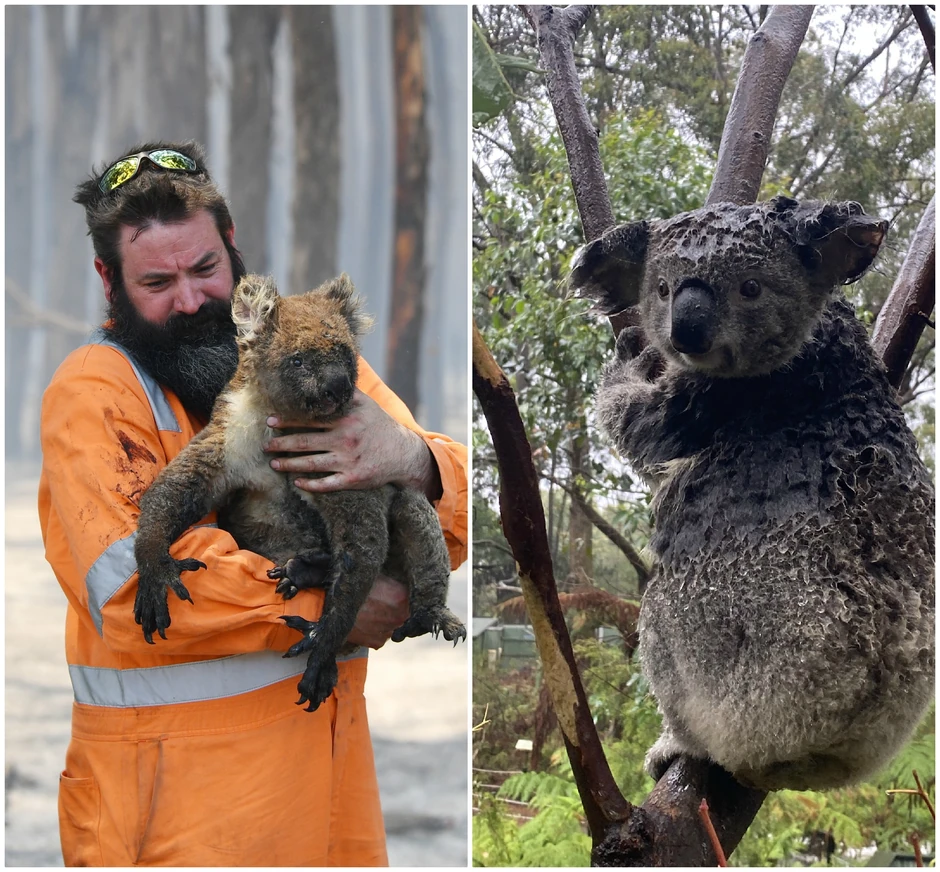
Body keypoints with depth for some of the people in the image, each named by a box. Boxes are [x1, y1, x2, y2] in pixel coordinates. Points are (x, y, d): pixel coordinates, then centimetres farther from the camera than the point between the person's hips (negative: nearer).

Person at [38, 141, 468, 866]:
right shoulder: (92, 392, -8)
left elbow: (454, 525, 2)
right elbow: (131, 584, -22)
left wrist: (413, 462, -22)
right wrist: (325, 603, -19)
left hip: (331, 757, 5)